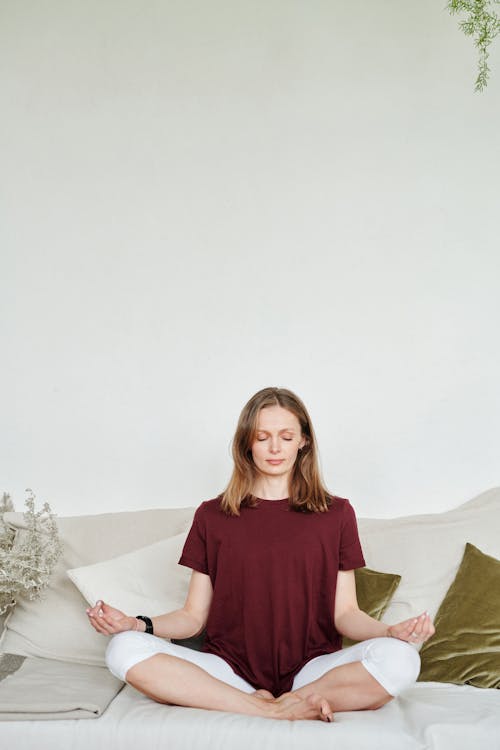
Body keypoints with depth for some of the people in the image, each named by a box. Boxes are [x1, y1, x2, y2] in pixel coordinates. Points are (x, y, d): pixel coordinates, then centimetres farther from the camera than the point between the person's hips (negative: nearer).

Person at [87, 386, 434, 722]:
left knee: (399, 659, -29)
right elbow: (194, 616, 8)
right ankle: (272, 711, -22)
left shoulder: (336, 514, 10)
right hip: (230, 669, 1)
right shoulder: (211, 516, 11)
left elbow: (345, 613, 7)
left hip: (310, 669, 0)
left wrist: (392, 631, -14)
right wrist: (136, 624, -11)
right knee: (124, 649, -25)